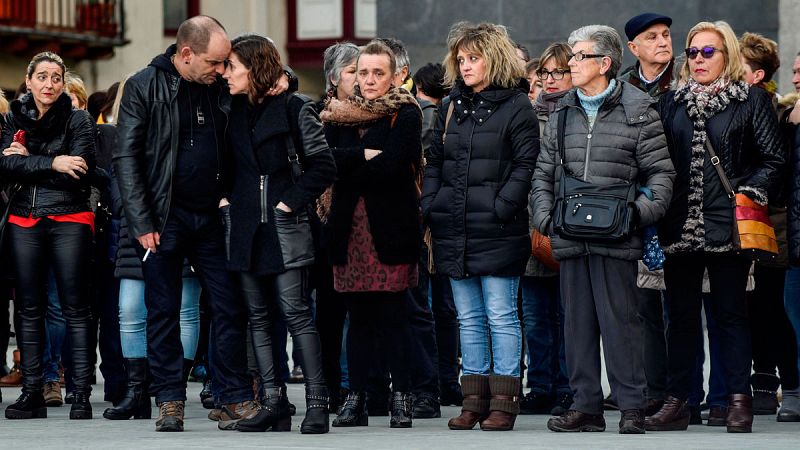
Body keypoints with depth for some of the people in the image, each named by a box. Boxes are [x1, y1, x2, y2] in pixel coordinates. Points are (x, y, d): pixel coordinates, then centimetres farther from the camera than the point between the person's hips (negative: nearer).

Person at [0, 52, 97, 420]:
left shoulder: (78, 120, 1)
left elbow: (80, 171, -12)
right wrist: (52, 162, -16)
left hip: (68, 220, -4)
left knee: (76, 308, -5)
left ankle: (81, 395, -6)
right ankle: (31, 393, 9)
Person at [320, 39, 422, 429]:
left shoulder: (405, 115, -1)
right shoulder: (340, 115, 14)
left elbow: (390, 166, -14)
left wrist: (346, 169, -6)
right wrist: (364, 156, -13)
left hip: (389, 227, -4)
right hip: (350, 227, 4)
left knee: (393, 315, -4)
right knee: (358, 315, 6)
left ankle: (401, 397, 1)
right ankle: (356, 397, 8)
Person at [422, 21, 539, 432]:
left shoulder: (516, 106, -4)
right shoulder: (451, 106, 15)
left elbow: (525, 164, -9)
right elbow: (434, 162, 18)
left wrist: (501, 207, -17)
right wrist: (430, 206, 5)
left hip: (496, 230, -6)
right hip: (454, 229, 6)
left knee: (501, 317, -3)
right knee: (469, 318, 10)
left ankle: (504, 402, 1)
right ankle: (474, 399, 14)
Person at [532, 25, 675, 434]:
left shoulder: (637, 110, 0)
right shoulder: (562, 113, 14)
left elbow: (660, 171, 1)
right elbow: (544, 172, 18)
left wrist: (643, 212, -12)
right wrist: (544, 214, 5)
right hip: (570, 236, 5)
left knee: (620, 320, -4)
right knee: (577, 321, 7)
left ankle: (631, 407, 1)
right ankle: (585, 406, 12)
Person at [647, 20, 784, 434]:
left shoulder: (752, 101, 3)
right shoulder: (671, 103, 13)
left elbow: (773, 158, 1)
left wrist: (752, 192, -12)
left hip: (728, 224, -4)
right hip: (680, 225, 4)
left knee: (730, 313, 0)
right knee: (681, 315, 7)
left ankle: (739, 402, 4)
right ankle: (676, 402, 10)